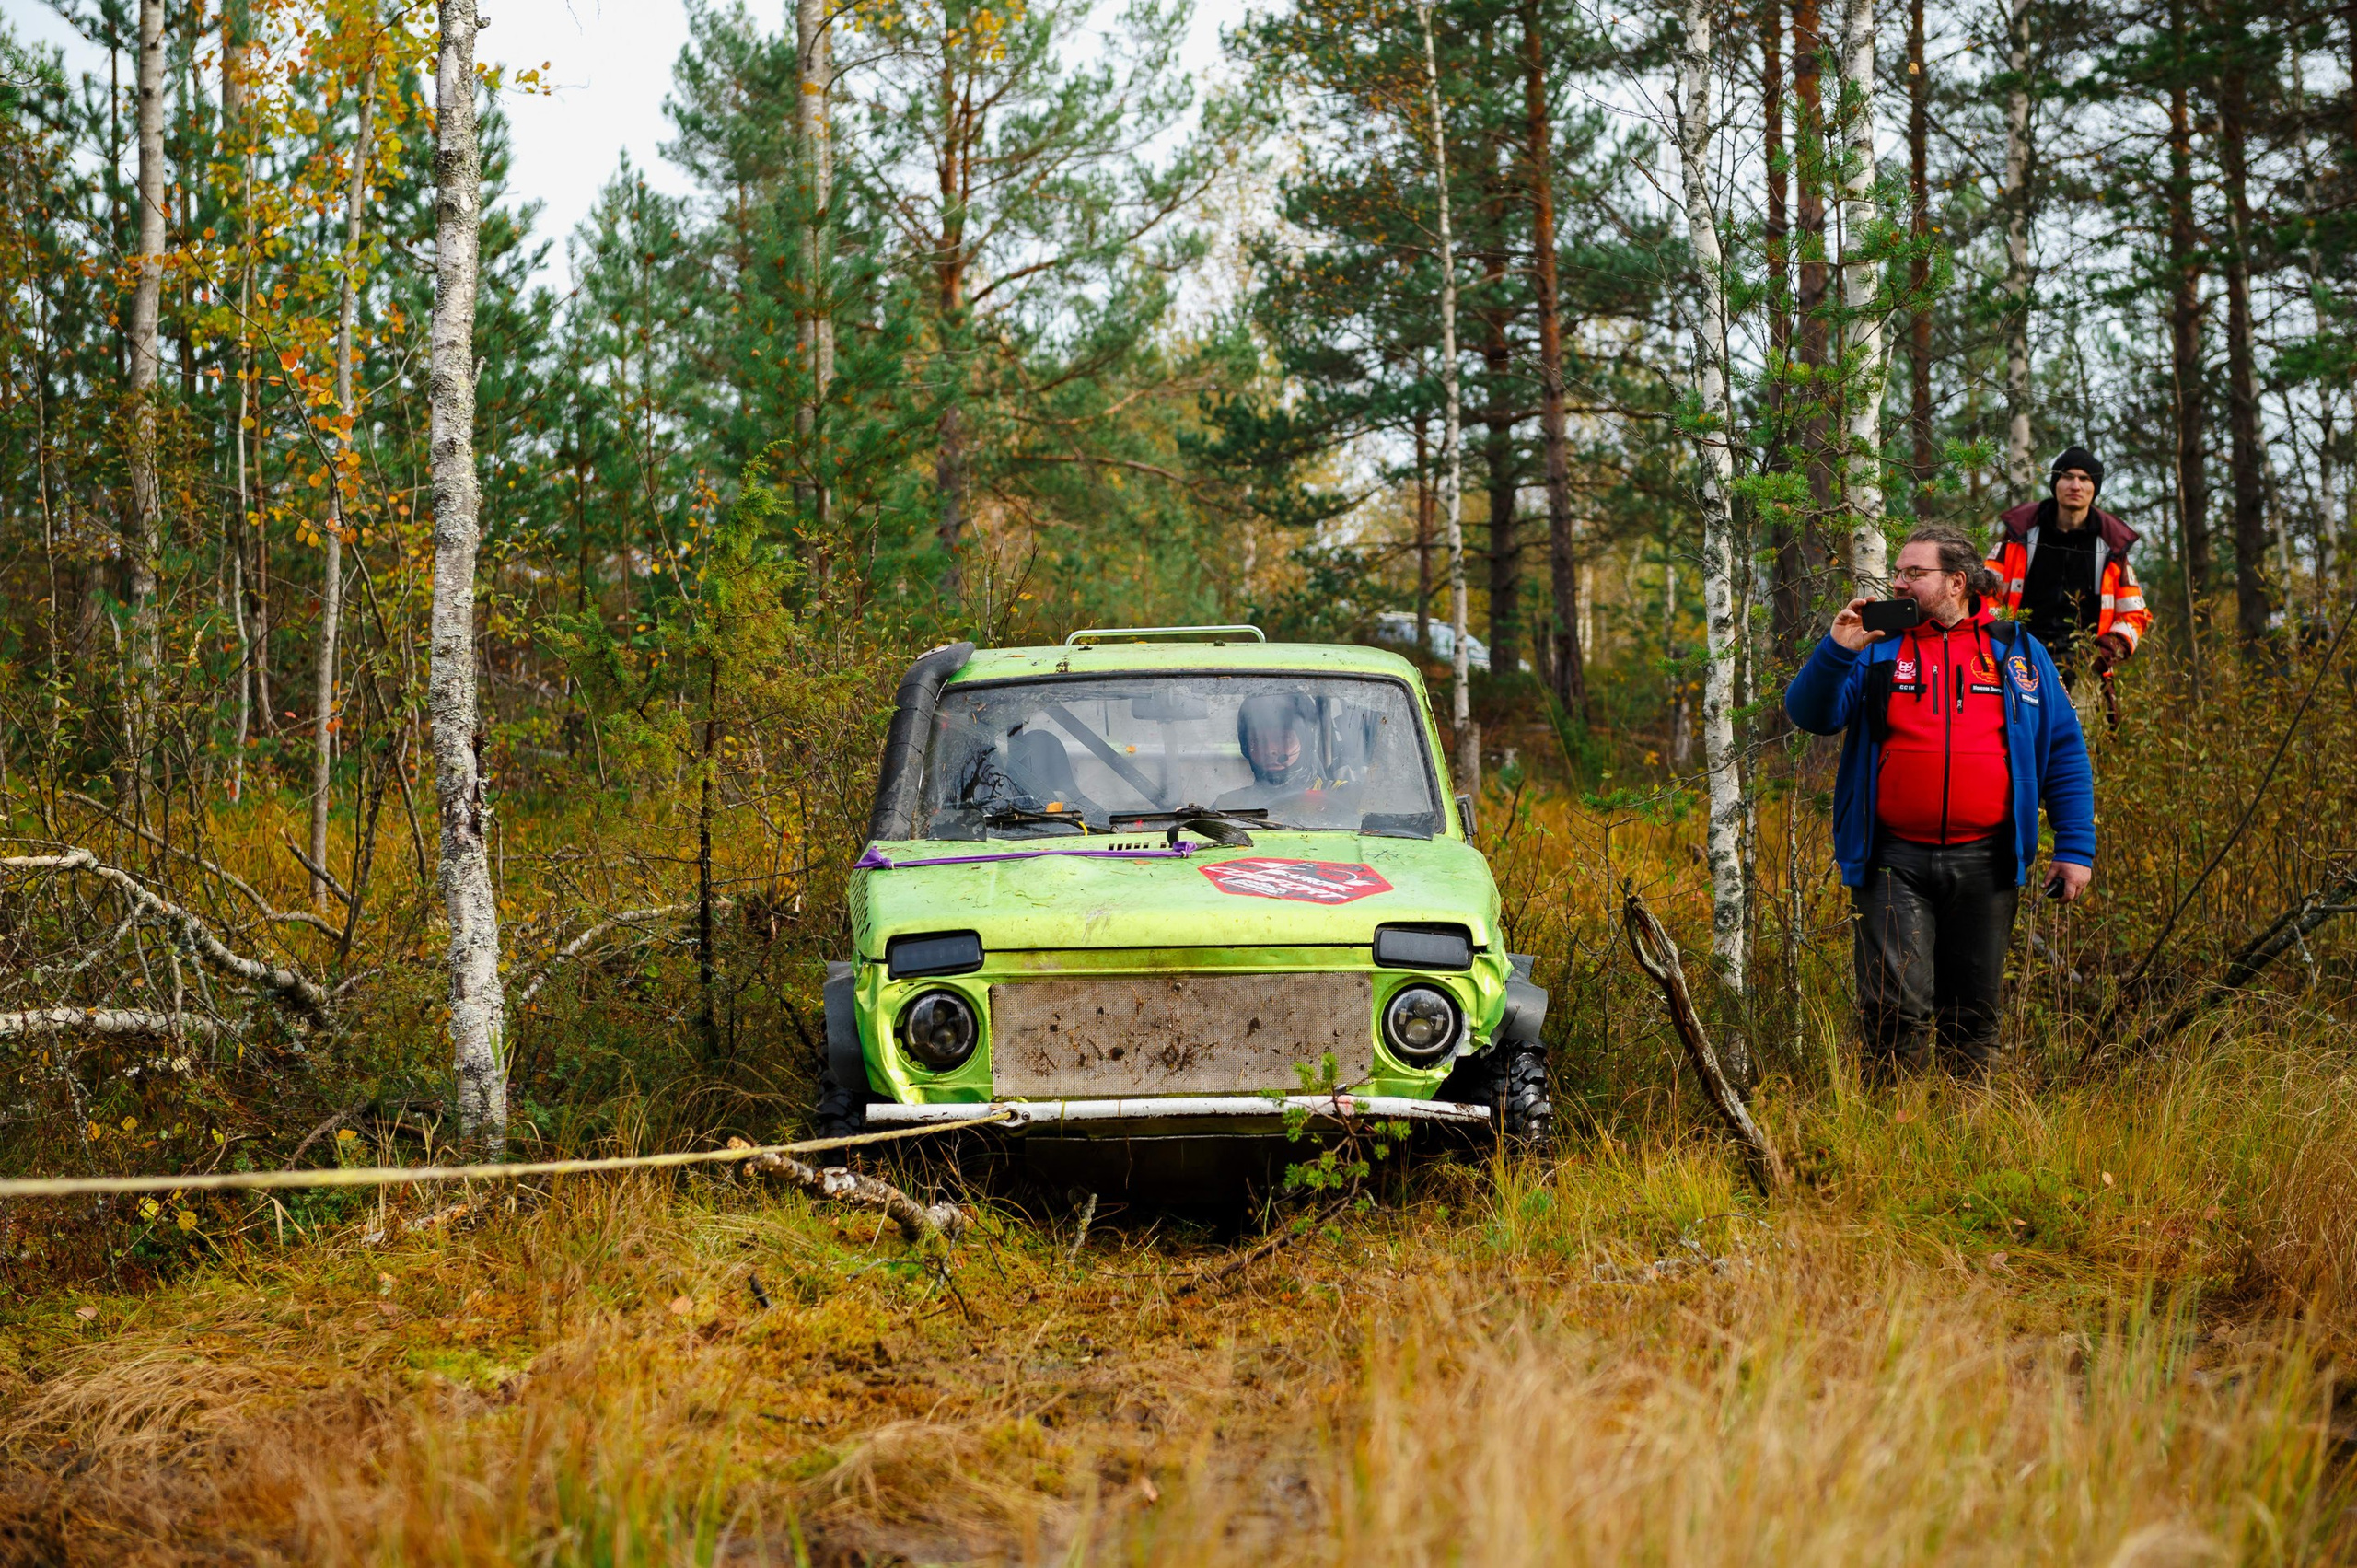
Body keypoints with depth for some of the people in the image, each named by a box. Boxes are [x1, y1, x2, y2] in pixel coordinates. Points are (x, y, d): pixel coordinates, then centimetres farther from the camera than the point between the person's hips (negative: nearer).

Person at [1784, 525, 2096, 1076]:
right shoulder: (1876, 646, 8)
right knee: (1897, 1009, -10)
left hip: (1983, 863, 1)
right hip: (1895, 862, -1)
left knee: (1974, 1011, 9)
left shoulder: (2016, 650, 9)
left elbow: (2064, 751, 9)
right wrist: (1838, 652, -17)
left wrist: (2076, 849, 2)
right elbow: (1811, 715, -1)